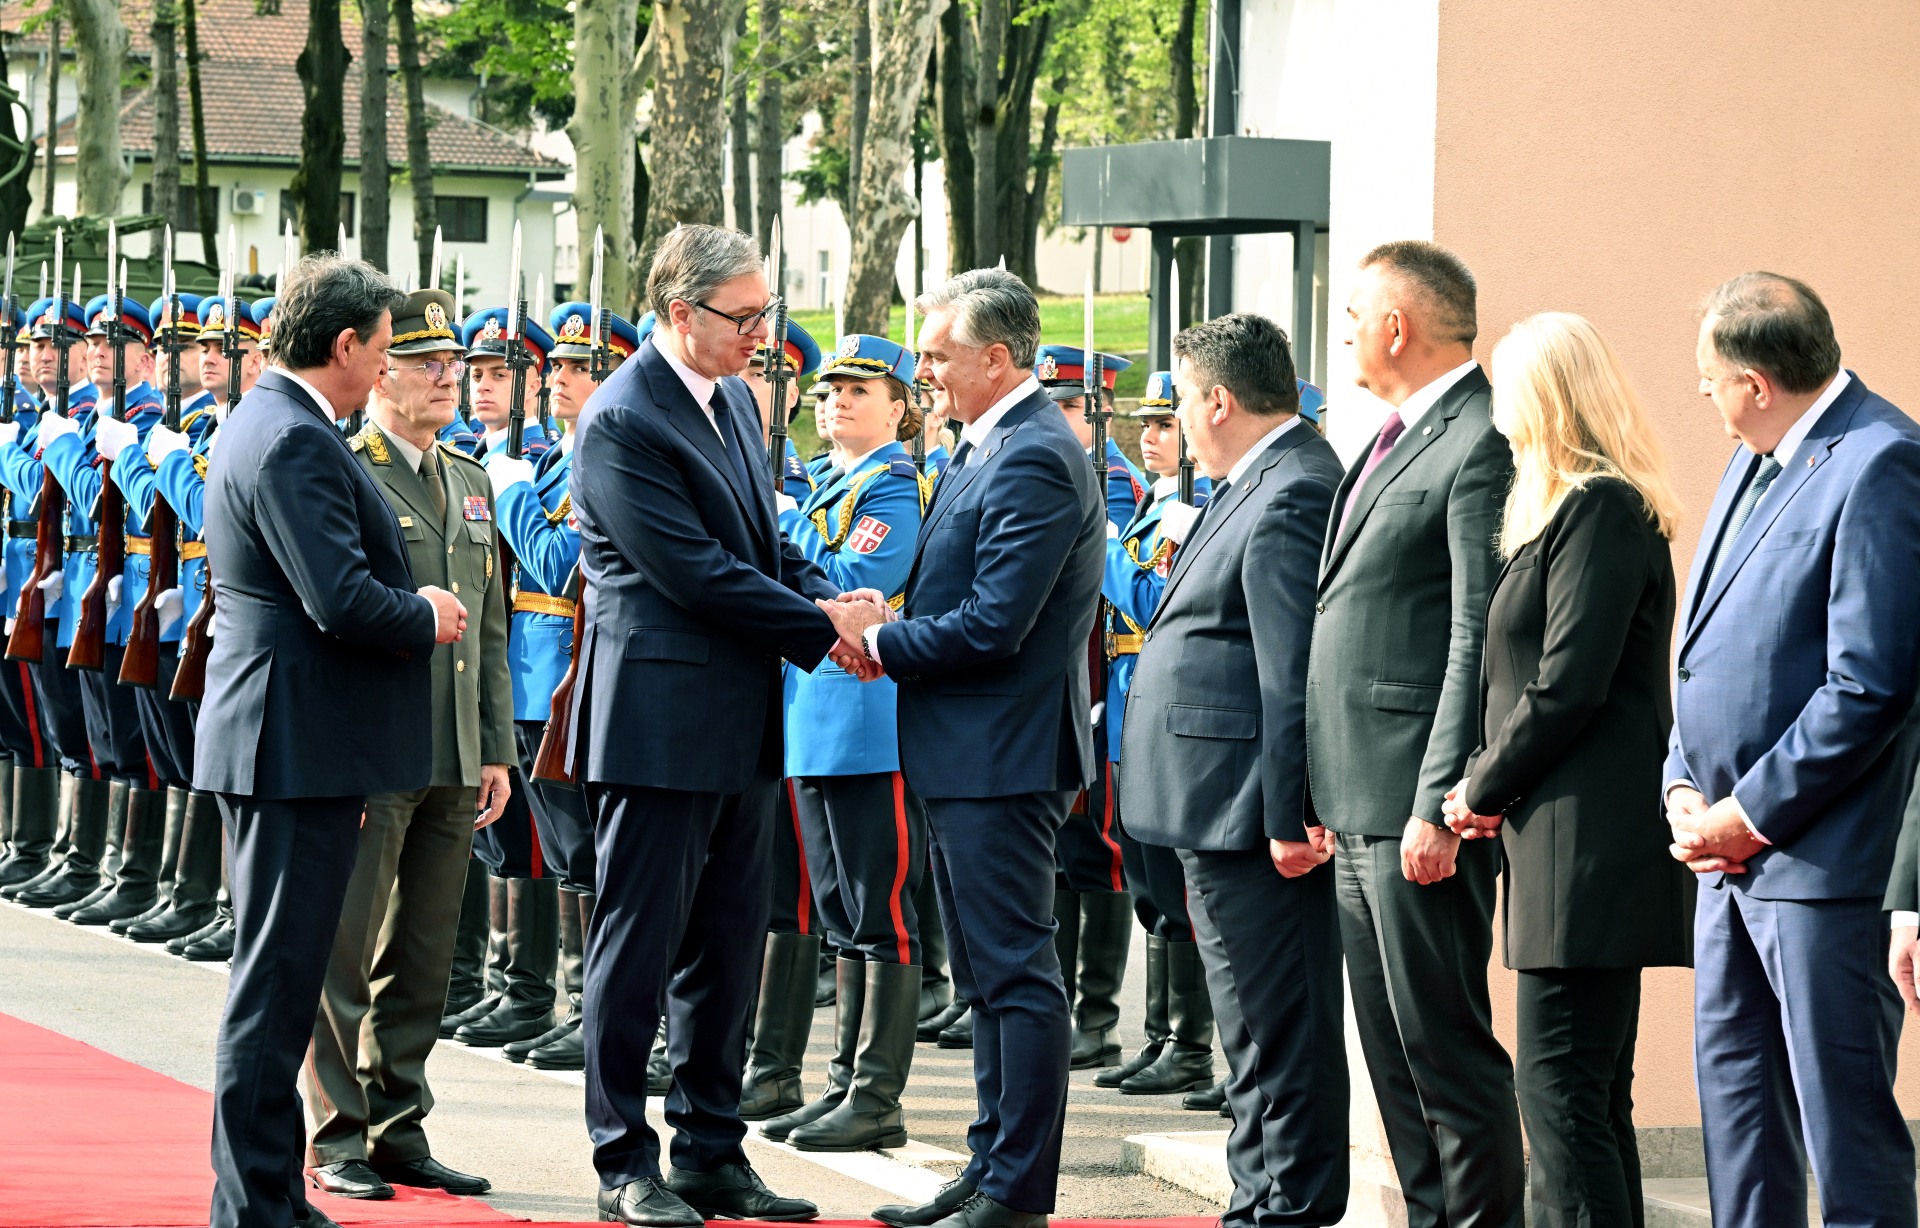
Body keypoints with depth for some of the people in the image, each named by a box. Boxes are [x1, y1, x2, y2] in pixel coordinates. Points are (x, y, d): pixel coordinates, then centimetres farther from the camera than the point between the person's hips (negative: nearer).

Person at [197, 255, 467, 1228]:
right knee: (278, 976, -7)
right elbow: (344, 600, -25)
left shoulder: (266, 425, 16)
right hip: (300, 745, -11)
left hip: (275, 737, 11)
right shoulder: (296, 443, -18)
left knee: (279, 976, 15)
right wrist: (427, 618, -7)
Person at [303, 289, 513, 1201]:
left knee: (422, 961, 10)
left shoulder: (469, 482, 15)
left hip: (453, 764, 7)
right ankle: (336, 1141, 4)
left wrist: (495, 750, 13)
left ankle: (398, 1132, 17)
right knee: (344, 954, -2)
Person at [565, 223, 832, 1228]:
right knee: (640, 946, 0)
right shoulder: (622, 422, -16)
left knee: (727, 948, 12)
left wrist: (828, 599, -2)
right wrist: (824, 631, -14)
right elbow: (700, 575, -19)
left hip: (741, 724, 9)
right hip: (661, 720, -9)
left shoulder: (733, 401, 12)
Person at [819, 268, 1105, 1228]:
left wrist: (878, 640, -12)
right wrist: (885, 626, 2)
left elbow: (993, 626, -23)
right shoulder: (987, 449, 14)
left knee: (1016, 973, -6)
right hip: (967, 755, 11)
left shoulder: (1033, 462, -18)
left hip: (1002, 756, -11)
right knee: (987, 977, 16)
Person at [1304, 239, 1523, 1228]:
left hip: (1416, 808, -10)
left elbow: (1480, 640, -18)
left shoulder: (1482, 443, -13)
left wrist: (1438, 805, -21)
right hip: (1358, 807, 10)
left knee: (1444, 1040, -7)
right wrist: (1324, 798, 17)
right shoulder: (1396, 441, 18)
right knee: (1392, 1046, 13)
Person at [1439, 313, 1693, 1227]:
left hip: (1588, 839, -11)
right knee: (1589, 1091, 11)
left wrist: (1481, 787, -6)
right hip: (1572, 841, 11)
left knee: (1560, 1086, -12)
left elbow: (1568, 687, -18)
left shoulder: (1597, 509, -12)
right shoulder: (1583, 506, 19)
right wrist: (1488, 785, 8)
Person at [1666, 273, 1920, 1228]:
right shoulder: (1754, 463, 15)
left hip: (1819, 860, -10)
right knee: (1737, 1101, 15)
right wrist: (1686, 787, 5)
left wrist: (1751, 815, -15)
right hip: (1733, 858, 10)